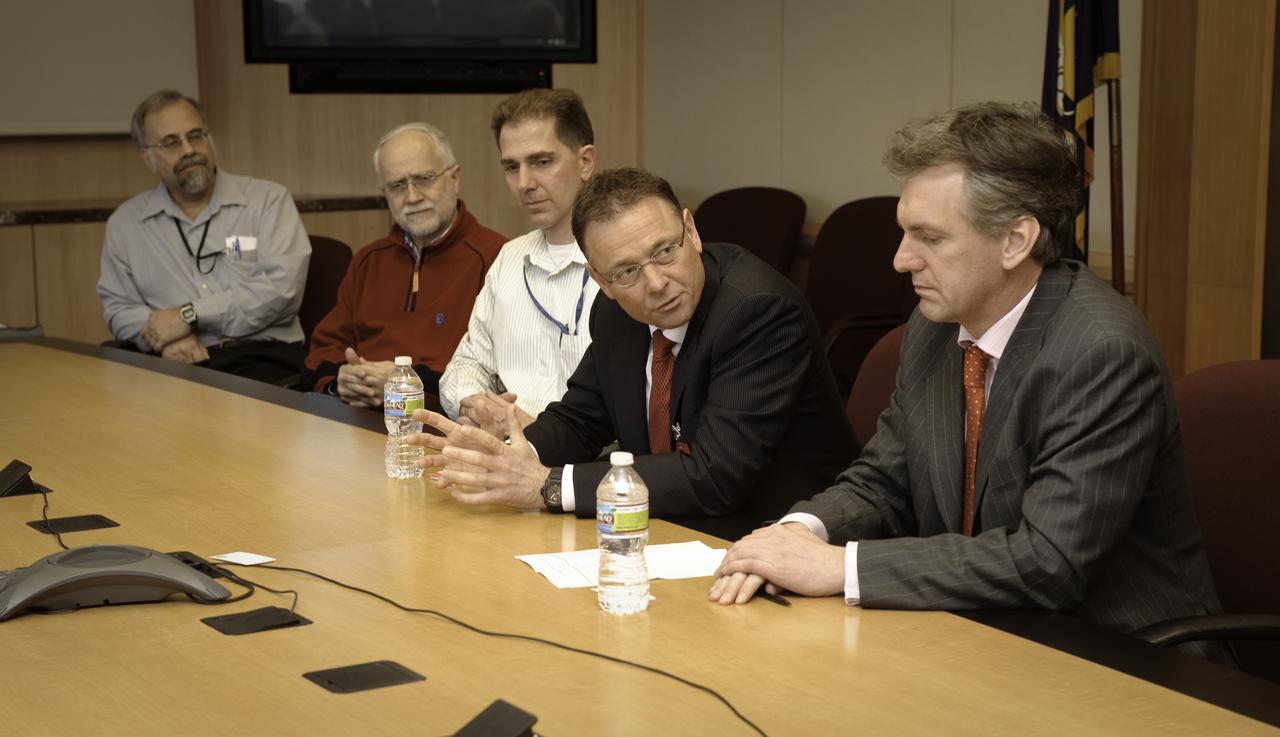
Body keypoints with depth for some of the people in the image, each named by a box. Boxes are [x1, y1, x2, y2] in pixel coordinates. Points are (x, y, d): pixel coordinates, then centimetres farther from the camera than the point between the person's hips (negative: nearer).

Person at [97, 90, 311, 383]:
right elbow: (118, 307, 15)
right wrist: (162, 336, -8)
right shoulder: (125, 222, 17)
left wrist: (189, 315, -9)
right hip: (171, 364, 2)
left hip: (258, 357, -2)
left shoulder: (268, 200, 7)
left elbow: (281, 286, -6)